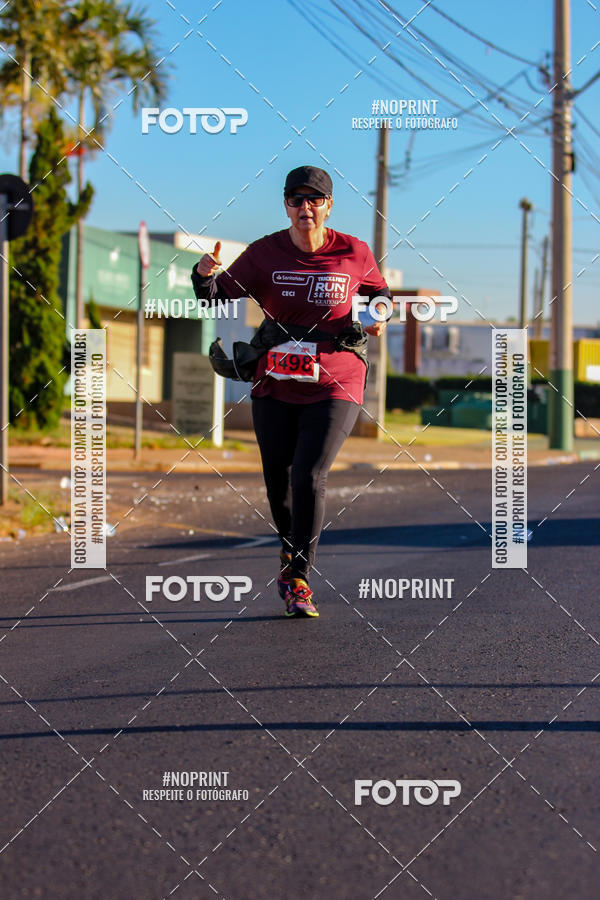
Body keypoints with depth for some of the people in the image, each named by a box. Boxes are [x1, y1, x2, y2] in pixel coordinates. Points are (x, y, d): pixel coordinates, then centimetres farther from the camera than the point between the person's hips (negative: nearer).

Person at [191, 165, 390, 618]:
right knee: (278, 482, 11)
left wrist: (379, 314, -5)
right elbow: (220, 301, -1)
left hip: (335, 388, -2)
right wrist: (205, 276, -21)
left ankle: (300, 580, -7)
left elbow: (378, 289, 17)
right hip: (275, 387, 2)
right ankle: (290, 549, 41)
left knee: (309, 476, -16)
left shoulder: (354, 253, -3)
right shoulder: (264, 253, -3)